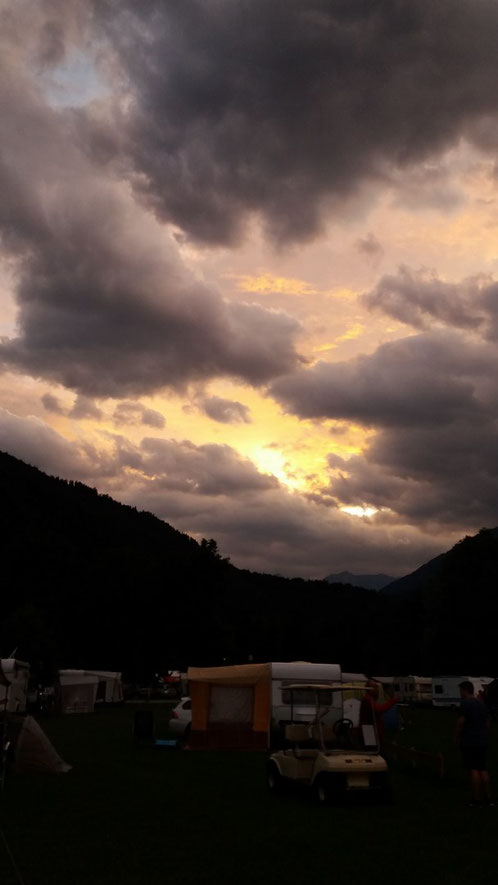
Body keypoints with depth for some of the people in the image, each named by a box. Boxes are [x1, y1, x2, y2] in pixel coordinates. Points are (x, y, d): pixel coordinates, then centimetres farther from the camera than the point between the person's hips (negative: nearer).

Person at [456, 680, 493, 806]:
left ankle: (476, 799, -1)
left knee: (473, 770, -3)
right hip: (482, 741, 7)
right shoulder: (482, 705, 12)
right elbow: (487, 724, 15)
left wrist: (458, 737, -1)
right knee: (483, 769, 11)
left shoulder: (465, 704, -11)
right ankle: (487, 797, 14)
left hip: (468, 742, -7)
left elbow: (461, 722, -14)